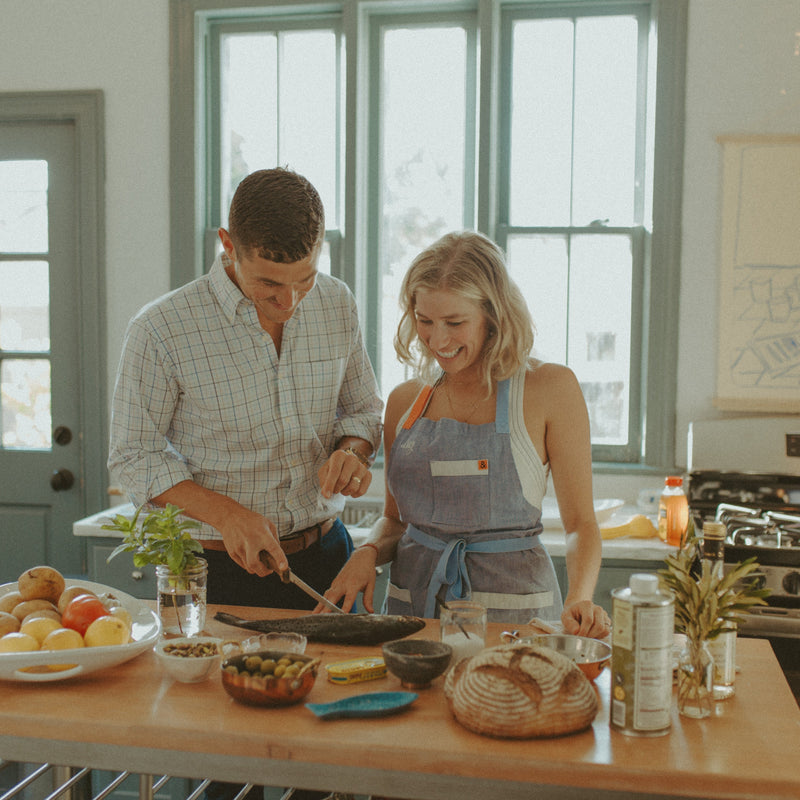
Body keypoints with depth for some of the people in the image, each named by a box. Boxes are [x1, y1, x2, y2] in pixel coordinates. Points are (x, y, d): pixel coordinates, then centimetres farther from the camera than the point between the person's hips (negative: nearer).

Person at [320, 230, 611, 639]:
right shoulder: (405, 401, 8)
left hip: (512, 602, -3)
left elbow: (580, 523, -2)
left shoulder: (550, 388, -3)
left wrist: (579, 599, -20)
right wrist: (369, 552, -3)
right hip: (413, 600, 4)